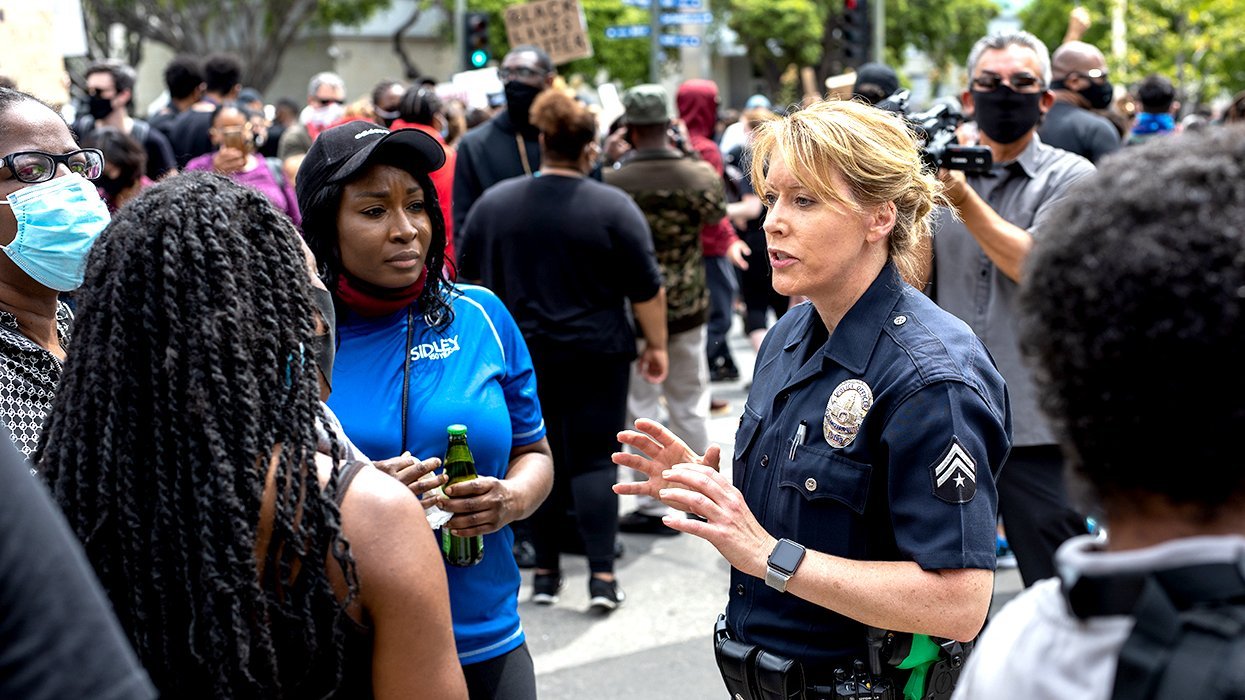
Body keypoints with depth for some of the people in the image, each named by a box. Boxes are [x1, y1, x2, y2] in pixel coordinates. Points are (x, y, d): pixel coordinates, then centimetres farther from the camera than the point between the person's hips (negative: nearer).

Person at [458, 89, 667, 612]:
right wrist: (656, 345, 5)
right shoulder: (613, 207, -8)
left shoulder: (493, 202, 2)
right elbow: (646, 289, -6)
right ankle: (602, 574, -4)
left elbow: (469, 280, 11)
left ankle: (545, 572, 14)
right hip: (595, 354, -3)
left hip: (520, 354, 3)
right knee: (594, 458, 1)